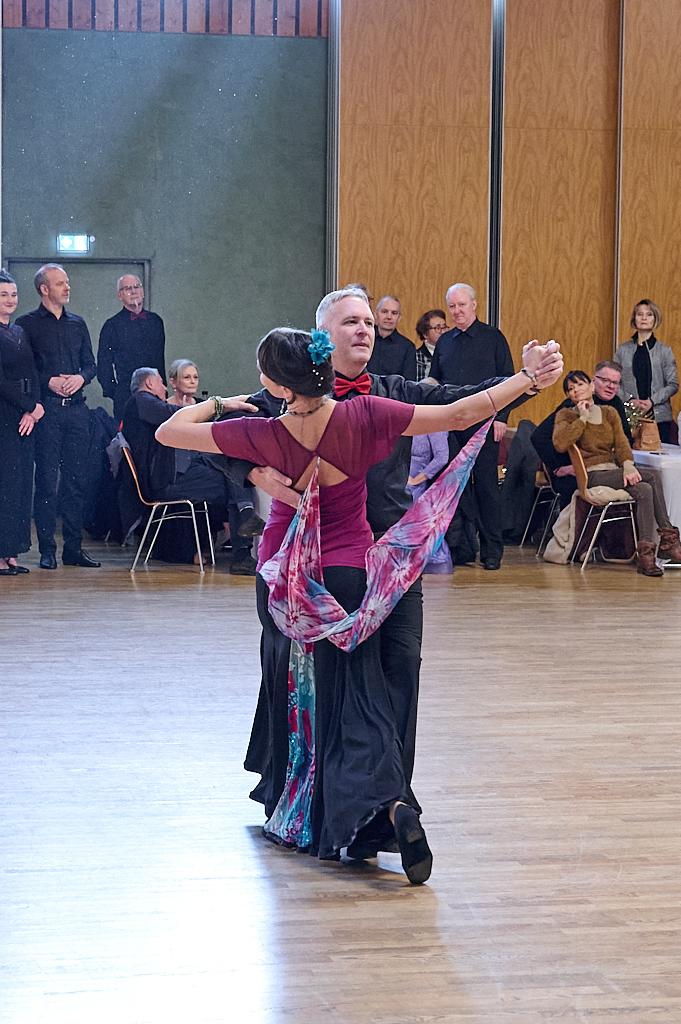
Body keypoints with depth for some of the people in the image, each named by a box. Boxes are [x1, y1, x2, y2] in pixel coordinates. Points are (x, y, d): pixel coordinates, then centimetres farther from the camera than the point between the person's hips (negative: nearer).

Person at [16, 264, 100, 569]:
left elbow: (90, 363, 17)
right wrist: (48, 382, -14)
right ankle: (47, 550, 0)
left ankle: (74, 548, 10)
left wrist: (81, 378, -3)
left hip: (76, 407, 5)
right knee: (46, 480, -4)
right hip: (46, 409, -5)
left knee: (77, 478, 4)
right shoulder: (27, 324, 1)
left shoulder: (77, 323, 17)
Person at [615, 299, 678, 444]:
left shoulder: (664, 350, 4)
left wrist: (652, 401, -11)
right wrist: (630, 400, -9)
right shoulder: (623, 349, 8)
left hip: (659, 416, -1)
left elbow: (673, 385, 2)